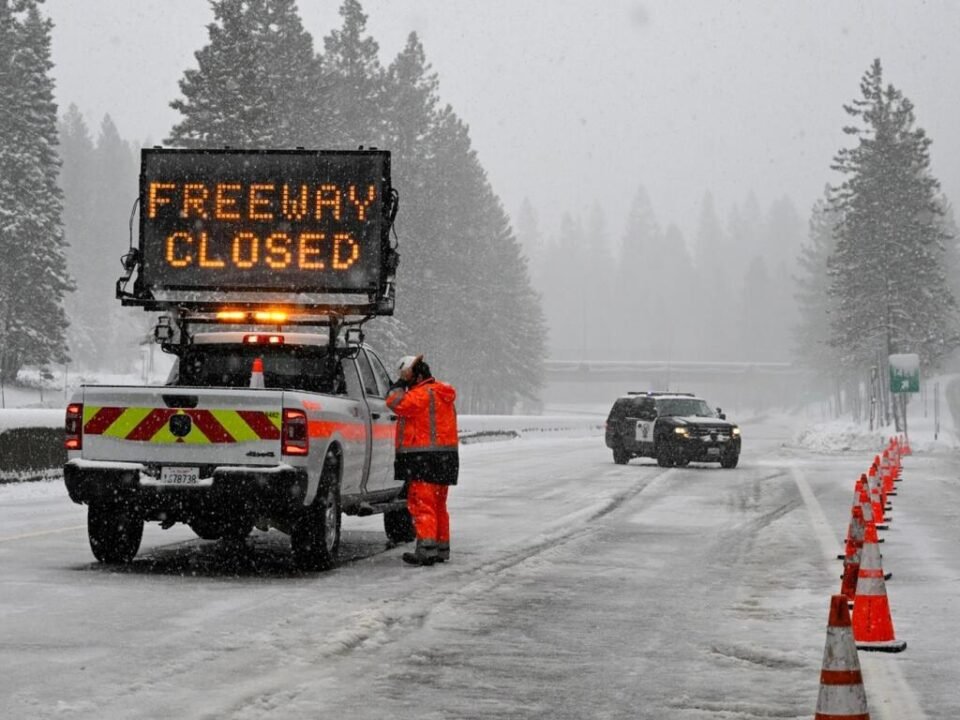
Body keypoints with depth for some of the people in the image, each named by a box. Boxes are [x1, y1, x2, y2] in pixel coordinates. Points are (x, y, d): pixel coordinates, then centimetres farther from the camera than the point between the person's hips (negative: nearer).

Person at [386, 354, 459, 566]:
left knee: (421, 503, -10)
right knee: (438, 505, 16)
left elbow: (395, 403, -17)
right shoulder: (444, 395, 17)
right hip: (446, 456, 10)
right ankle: (442, 548, 21)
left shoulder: (423, 394, -14)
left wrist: (401, 384, -8)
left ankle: (426, 548, -18)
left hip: (424, 459, -10)